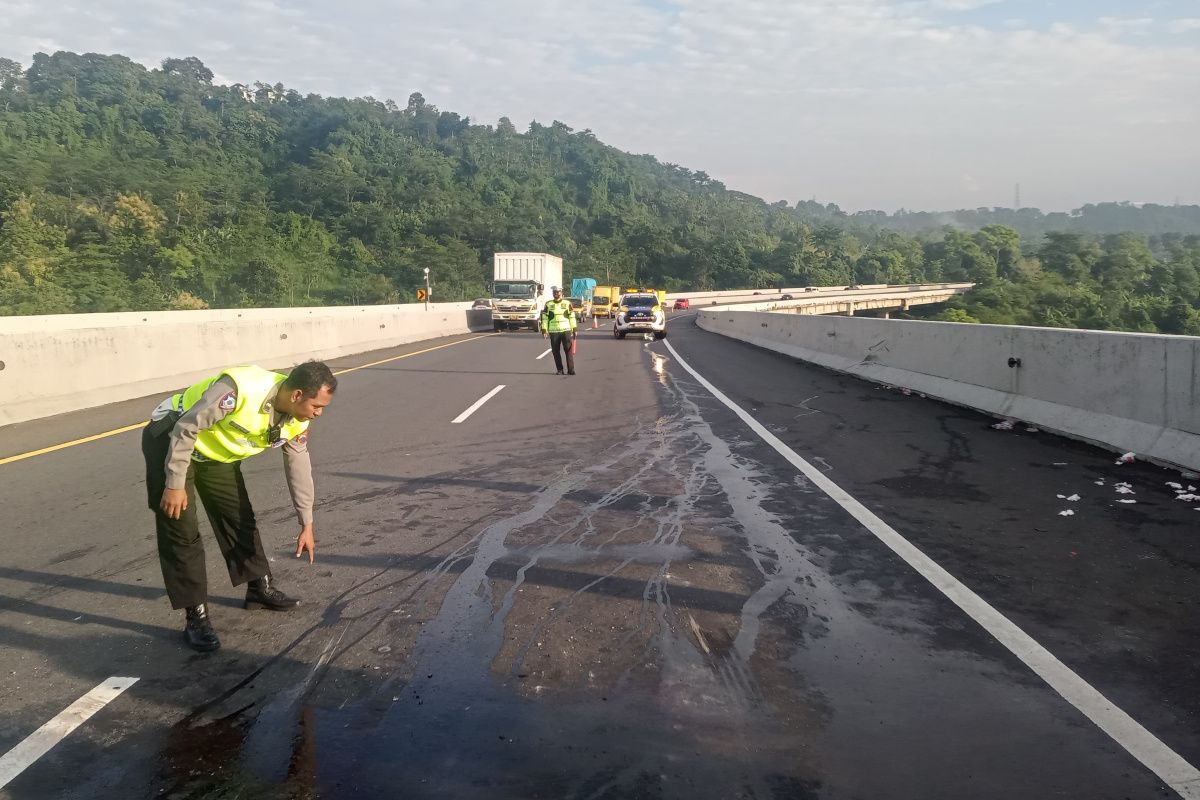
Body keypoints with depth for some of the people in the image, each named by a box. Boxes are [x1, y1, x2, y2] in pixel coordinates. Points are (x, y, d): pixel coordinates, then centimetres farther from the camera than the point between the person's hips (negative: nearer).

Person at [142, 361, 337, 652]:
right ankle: (195, 617, -3)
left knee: (240, 516, 11)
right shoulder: (240, 388, -37)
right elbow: (186, 428, -29)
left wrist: (306, 525, 2)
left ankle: (260, 587, 27)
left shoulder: (296, 420, -13)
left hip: (214, 450, 7)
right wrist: (175, 484, -24)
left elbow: (299, 467, -1)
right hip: (170, 439, -7)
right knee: (182, 530, -9)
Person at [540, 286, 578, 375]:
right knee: (555, 351, 4)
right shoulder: (548, 304, 7)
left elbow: (572, 317, 8)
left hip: (566, 330, -1)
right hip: (553, 332, 1)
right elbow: (544, 318, 6)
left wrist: (574, 329, 3)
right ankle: (560, 370, 13)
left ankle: (571, 370, -3)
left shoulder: (567, 303, 7)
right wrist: (544, 330, -2)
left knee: (569, 350, -6)